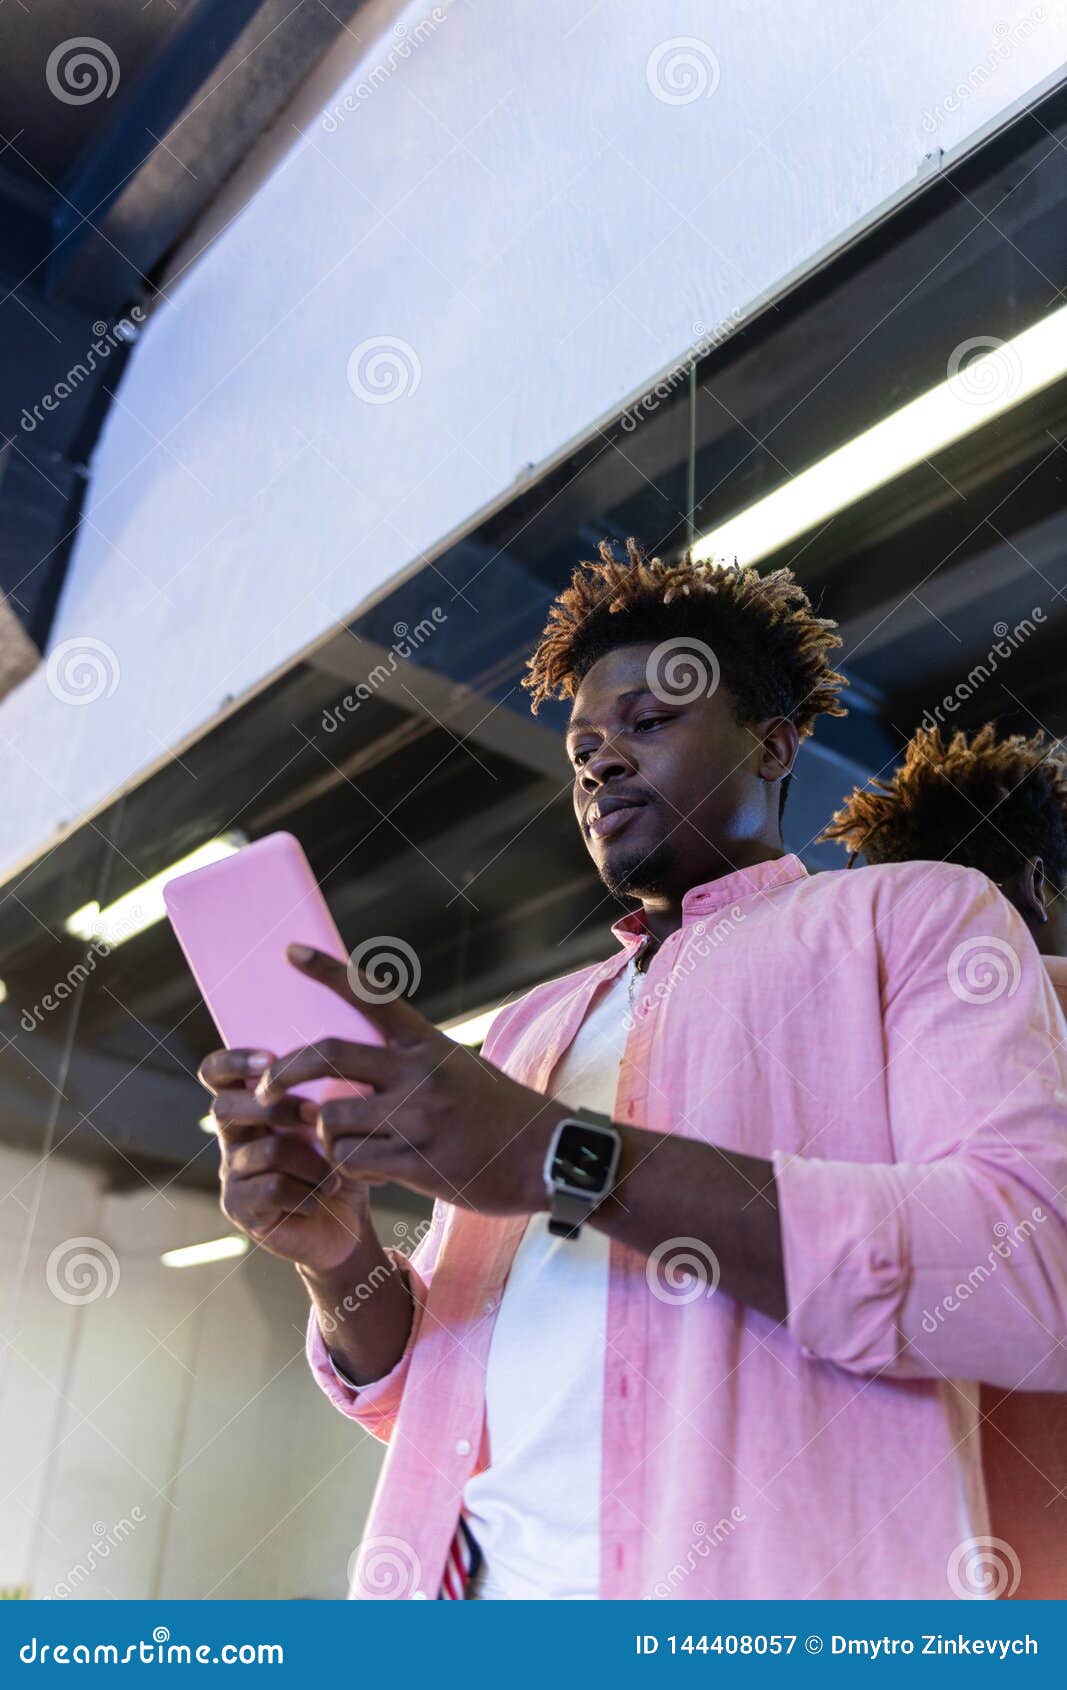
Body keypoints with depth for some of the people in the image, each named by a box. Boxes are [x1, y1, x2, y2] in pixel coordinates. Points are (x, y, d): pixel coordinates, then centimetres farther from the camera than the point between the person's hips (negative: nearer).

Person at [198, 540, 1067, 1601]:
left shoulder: (911, 915, 4)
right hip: (469, 1576, 4)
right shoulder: (531, 1026, 18)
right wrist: (340, 1264, -6)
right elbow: (416, 1396, 16)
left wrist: (571, 1159, -18)